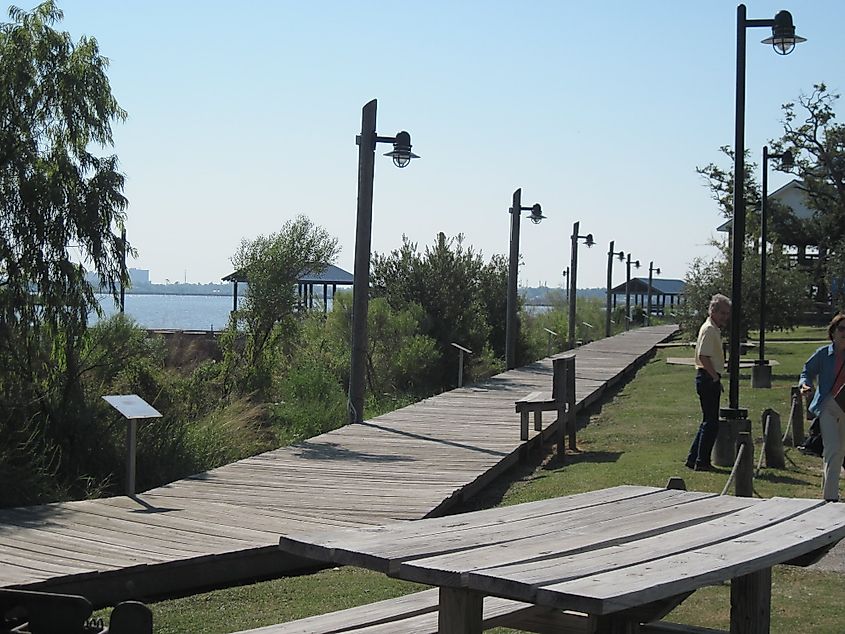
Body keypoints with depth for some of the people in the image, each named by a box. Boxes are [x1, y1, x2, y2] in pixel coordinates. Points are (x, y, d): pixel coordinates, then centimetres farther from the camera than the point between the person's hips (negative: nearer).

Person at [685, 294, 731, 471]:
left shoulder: (715, 329, 18)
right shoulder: (709, 330, -15)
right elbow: (704, 357, -24)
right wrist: (715, 377, -19)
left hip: (709, 379, 11)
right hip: (708, 379, -11)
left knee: (709, 421, 14)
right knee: (711, 422, -7)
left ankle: (693, 459, 18)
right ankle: (702, 461, -2)